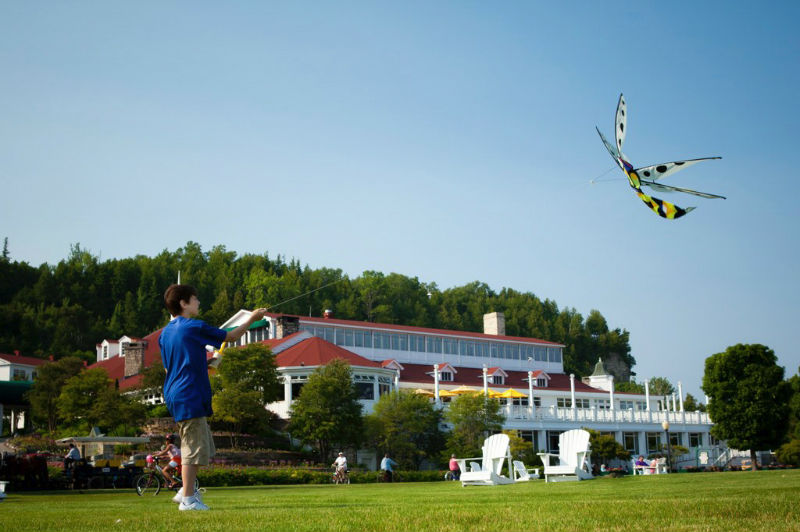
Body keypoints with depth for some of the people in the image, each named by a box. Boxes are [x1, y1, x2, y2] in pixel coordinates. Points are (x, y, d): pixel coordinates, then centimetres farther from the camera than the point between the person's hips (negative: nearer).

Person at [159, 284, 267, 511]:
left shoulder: (165, 333, 13)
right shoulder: (194, 327, -11)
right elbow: (230, 336, -2)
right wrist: (252, 318, 11)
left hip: (174, 396, 9)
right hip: (190, 396, -9)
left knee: (197, 445, 18)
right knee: (195, 447, -5)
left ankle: (185, 491, 21)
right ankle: (188, 499, -3)